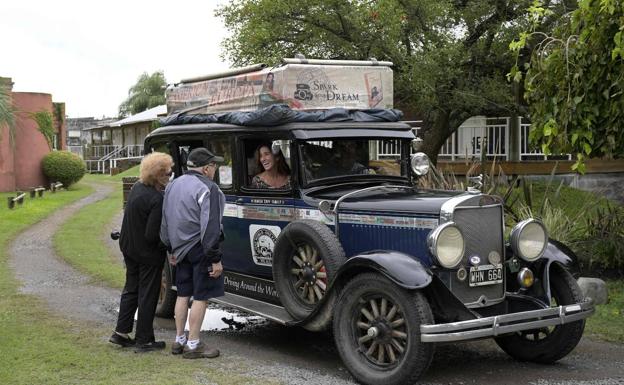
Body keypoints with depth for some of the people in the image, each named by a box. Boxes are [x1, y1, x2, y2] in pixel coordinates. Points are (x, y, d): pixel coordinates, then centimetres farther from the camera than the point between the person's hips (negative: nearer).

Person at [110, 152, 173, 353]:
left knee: (131, 289, 22)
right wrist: (167, 245, -10)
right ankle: (144, 340, 14)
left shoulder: (137, 187, -1)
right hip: (148, 254, -8)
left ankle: (121, 332, 27)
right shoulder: (157, 200, -28)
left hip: (130, 248, 8)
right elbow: (152, 235, -26)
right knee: (148, 295, 5)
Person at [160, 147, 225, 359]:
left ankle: (179, 341, 23)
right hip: (200, 249, -8)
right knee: (200, 297, -1)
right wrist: (215, 259, -17)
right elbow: (210, 228, -20)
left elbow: (165, 221, 17)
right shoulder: (207, 189, -16)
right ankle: (193, 345, 3)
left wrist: (171, 248, 24)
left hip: (180, 249, 8)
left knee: (183, 294, 16)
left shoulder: (173, 185, 11)